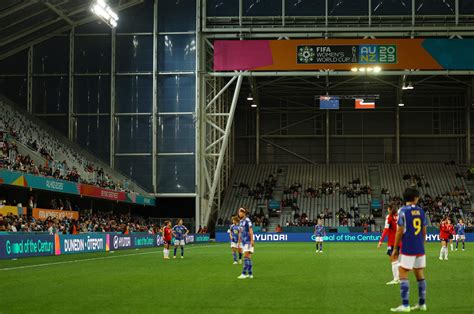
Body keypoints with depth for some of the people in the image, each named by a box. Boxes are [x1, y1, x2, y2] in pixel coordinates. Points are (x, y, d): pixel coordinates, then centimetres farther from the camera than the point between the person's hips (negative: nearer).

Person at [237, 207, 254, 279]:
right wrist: (239, 242, 21)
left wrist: (252, 240, -19)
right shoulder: (241, 221, 15)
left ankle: (244, 273, -15)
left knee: (246, 257, -12)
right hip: (243, 242, 8)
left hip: (248, 241, -8)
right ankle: (250, 274, 11)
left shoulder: (247, 220, -9)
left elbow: (251, 230, -13)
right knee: (248, 257, 9)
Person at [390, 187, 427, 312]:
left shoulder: (403, 211, -8)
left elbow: (400, 231, -10)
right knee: (420, 275, 13)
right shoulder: (420, 211, 7)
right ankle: (422, 304, 18)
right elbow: (424, 231, 12)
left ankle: (405, 305, -8)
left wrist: (395, 248, -3)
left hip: (407, 248, -6)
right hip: (420, 248, 6)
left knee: (403, 274, -3)